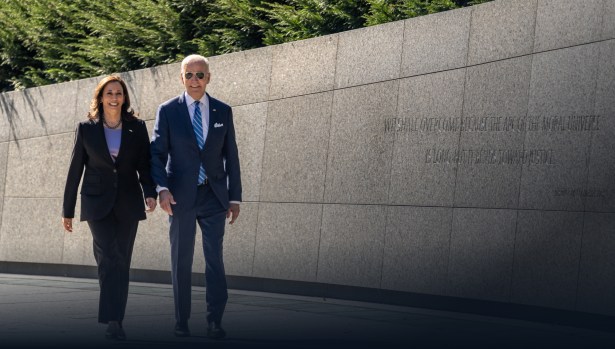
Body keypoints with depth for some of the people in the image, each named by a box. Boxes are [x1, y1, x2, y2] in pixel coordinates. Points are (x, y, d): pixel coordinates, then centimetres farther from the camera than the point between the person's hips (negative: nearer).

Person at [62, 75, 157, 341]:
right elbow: (75, 170, 5)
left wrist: (150, 192, -15)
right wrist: (68, 210, 6)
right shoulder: (86, 128, 2)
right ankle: (113, 321, -16)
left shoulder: (137, 128, 5)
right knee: (109, 258, -15)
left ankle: (114, 318, 14)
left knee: (121, 262, 5)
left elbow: (144, 165, 4)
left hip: (128, 204, 2)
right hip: (98, 202, -2)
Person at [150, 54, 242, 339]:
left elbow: (231, 156, 8)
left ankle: (215, 321, 0)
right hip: (181, 196, -1)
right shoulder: (168, 111, 0)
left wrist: (235, 197, 5)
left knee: (215, 258, -4)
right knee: (181, 260, 7)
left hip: (213, 196, 1)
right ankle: (181, 321, 14)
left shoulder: (223, 111, 6)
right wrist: (162, 189, -16)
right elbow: (157, 153, -1)